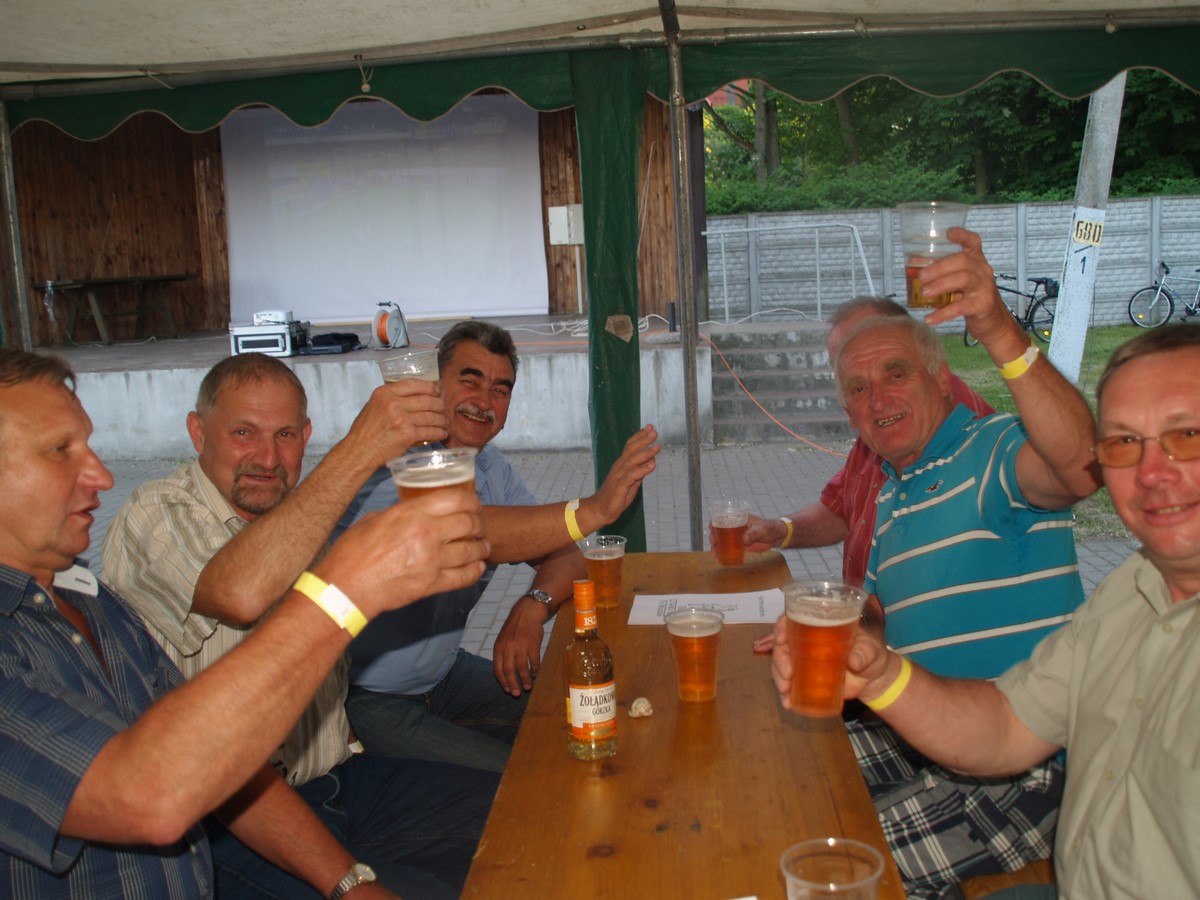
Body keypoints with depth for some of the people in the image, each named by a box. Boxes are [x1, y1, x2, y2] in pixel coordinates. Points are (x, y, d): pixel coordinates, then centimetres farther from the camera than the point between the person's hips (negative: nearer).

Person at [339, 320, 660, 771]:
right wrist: (594, 510, -51)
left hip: (442, 675, 8)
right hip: (365, 700, -8)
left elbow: (564, 556, 2)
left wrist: (532, 606, -21)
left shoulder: (489, 466, 5)